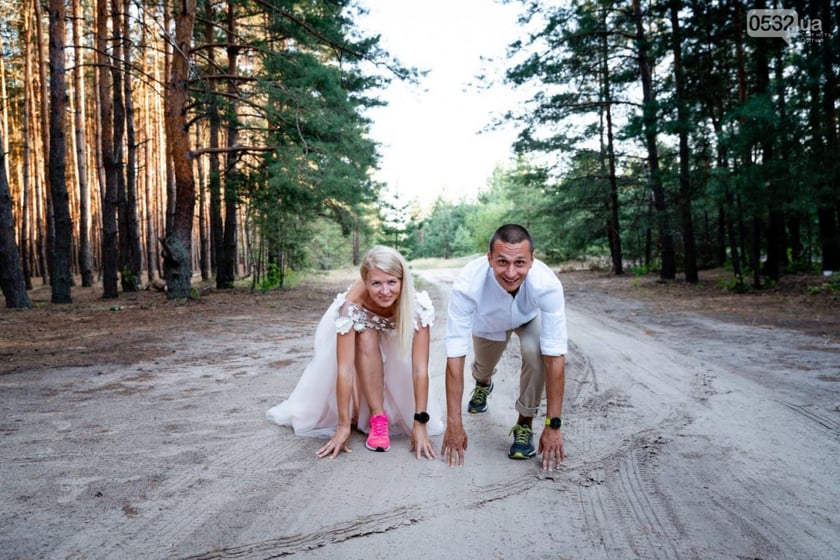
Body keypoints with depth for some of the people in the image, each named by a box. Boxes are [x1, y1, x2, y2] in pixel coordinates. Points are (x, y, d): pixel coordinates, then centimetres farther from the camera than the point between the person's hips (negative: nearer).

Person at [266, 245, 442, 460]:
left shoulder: (418, 305, -37)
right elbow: (344, 368, -40)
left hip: (395, 341, 1)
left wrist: (420, 423, -38)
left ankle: (393, 413, 3)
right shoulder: (352, 305, -40)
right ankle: (377, 418, -23)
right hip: (359, 331, -1)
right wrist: (343, 425, -39)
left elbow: (420, 368, -37)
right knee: (366, 337, -33)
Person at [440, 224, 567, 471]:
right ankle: (482, 384, 61)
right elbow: (455, 355, -40)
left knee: (535, 351, -30)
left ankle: (525, 424, -8)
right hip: (488, 321, 1)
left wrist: (553, 425, -38)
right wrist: (454, 424, -38)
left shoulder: (547, 284, -42)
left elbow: (555, 356, -39)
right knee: (484, 366, 22)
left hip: (529, 318, -1)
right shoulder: (466, 284, -43)